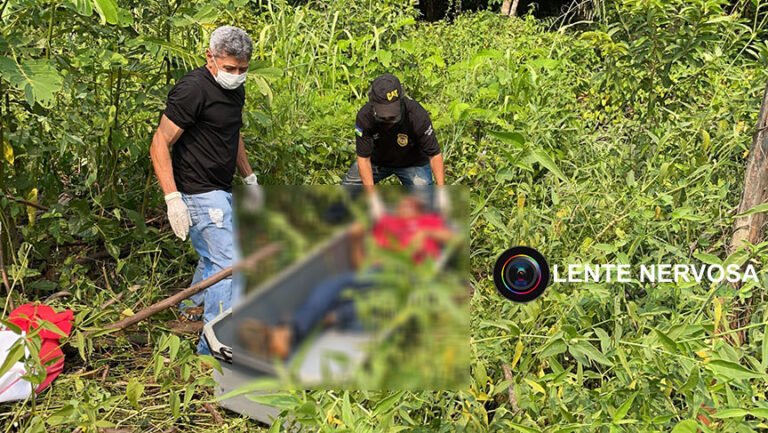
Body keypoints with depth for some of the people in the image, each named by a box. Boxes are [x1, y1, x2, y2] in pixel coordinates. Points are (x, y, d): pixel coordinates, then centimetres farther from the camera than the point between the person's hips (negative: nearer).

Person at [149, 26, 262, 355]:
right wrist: (172, 198, -26)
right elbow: (159, 145, -20)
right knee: (226, 264, -9)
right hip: (200, 192, -9)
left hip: (221, 191, 9)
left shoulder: (235, 90, 10)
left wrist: (250, 179, 25)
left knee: (212, 259, 19)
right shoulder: (192, 90, -19)